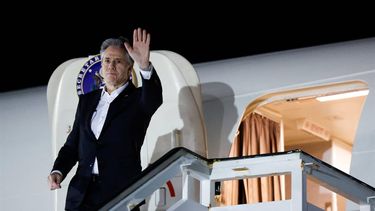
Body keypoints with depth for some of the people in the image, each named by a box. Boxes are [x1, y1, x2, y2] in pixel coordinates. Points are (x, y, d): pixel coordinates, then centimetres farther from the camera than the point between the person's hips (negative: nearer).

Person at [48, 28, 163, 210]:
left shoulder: (138, 99, 1)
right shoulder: (87, 101, 15)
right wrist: (58, 171, -4)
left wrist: (145, 66, -41)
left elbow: (154, 98, -23)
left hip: (121, 195, -4)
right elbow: (73, 144, 15)